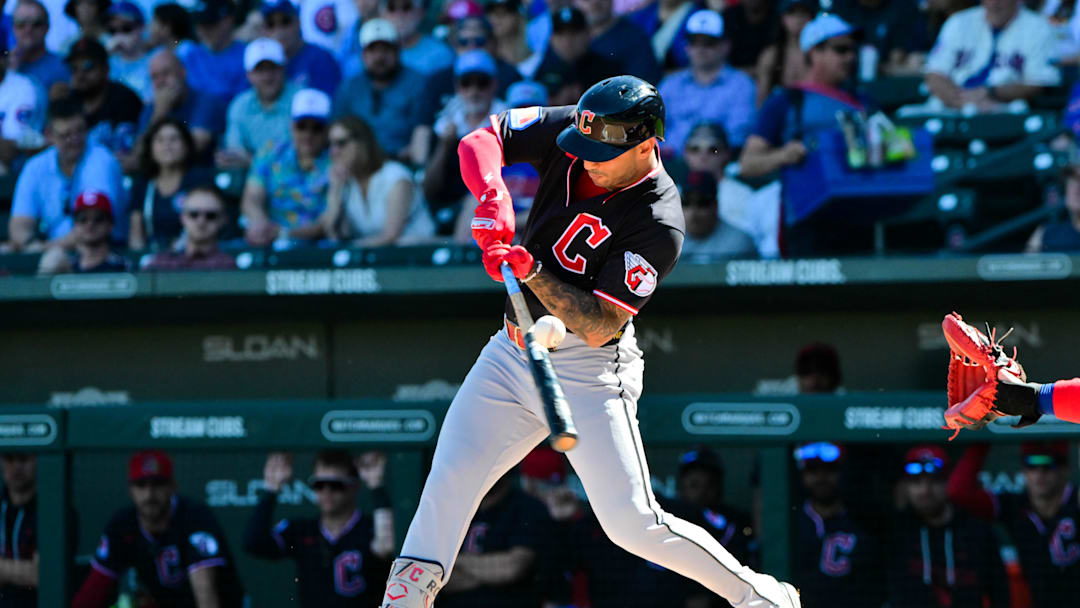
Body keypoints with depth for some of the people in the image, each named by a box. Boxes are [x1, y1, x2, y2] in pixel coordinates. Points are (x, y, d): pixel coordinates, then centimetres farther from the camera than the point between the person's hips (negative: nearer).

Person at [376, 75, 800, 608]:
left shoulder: (657, 224, -22)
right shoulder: (570, 131, -5)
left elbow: (599, 327, -24)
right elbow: (480, 140, -6)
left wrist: (531, 272, -36)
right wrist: (491, 194, -26)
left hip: (586, 370, -6)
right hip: (512, 349, 6)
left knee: (633, 524, -10)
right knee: (449, 480, -5)